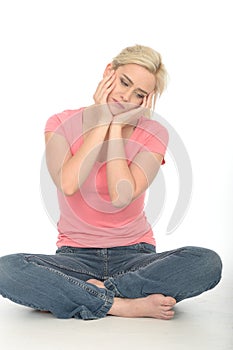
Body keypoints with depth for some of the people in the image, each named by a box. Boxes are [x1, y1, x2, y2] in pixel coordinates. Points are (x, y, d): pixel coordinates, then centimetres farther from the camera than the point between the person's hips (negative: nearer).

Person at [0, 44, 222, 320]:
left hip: (133, 256, 1)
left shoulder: (152, 134, -1)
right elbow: (68, 185, -21)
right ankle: (125, 306, -23)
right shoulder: (61, 124, 0)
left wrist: (116, 127, -13)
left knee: (207, 263, -28)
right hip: (76, 256, -1)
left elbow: (121, 197, -18)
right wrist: (102, 121, -15)